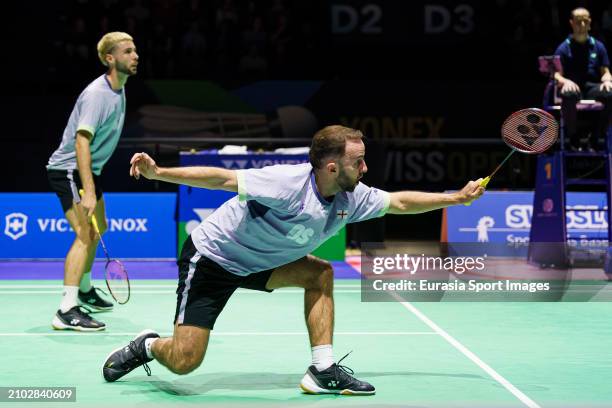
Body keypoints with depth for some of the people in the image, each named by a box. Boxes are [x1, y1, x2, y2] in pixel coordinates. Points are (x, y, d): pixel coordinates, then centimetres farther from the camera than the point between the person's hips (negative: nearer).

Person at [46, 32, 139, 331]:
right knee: (85, 235, -22)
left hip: (89, 169, 10)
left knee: (97, 231, 24)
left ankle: (85, 291, 44)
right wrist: (88, 192, -37)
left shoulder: (119, 90, 7)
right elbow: (82, 141, -31)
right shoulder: (97, 94, -24)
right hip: (68, 169, -10)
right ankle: (66, 311, -27)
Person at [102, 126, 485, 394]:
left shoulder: (351, 197, -8)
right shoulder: (289, 183, -31)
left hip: (257, 262, 8)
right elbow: (222, 178, -32)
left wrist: (458, 197, 7)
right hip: (211, 257, -7)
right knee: (184, 360, -14)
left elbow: (399, 201, 7)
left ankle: (323, 370, -5)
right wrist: (158, 172, -39)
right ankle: (147, 346, 19)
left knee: (320, 273, -9)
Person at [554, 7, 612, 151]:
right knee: (569, 95, -41)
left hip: (593, 87, 2)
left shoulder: (598, 46, 15)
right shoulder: (564, 48, 8)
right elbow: (557, 75, 1)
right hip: (573, 87, -2)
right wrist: (565, 81, -23)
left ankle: (594, 140, -20)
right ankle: (573, 138, -20)